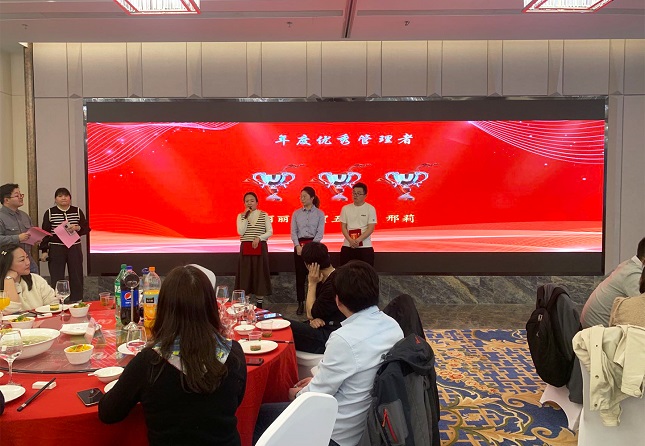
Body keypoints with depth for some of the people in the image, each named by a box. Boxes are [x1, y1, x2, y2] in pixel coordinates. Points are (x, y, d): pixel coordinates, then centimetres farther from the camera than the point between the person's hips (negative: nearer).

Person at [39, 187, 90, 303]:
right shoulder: (49, 213, 2)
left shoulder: (77, 211, 6)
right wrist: (44, 250, -3)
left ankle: (77, 302, 15)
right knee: (56, 278, 0)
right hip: (56, 249, -2)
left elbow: (86, 228, 7)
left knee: (76, 276, 5)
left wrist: (78, 228, -15)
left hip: (74, 248, 2)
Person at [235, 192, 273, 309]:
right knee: (245, 275, 2)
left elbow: (270, 232, -1)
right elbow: (240, 232, -9)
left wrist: (259, 238, -14)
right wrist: (245, 216, -10)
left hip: (260, 248, -1)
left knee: (260, 274, 2)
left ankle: (259, 304, 10)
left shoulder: (264, 215, 2)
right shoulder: (241, 216, 5)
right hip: (246, 248, 1)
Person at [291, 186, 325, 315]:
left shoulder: (319, 213, 1)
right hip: (299, 245, 2)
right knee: (300, 275, 4)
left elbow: (320, 233, -5)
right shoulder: (296, 213, 8)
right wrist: (298, 246, -12)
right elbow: (293, 231, 3)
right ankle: (300, 304, 11)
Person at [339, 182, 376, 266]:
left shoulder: (370, 209, -2)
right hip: (347, 246, 3)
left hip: (365, 246, -2)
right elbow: (343, 227, 3)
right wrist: (350, 240, -13)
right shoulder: (345, 208, 6)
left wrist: (358, 240, -18)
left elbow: (371, 228, -7)